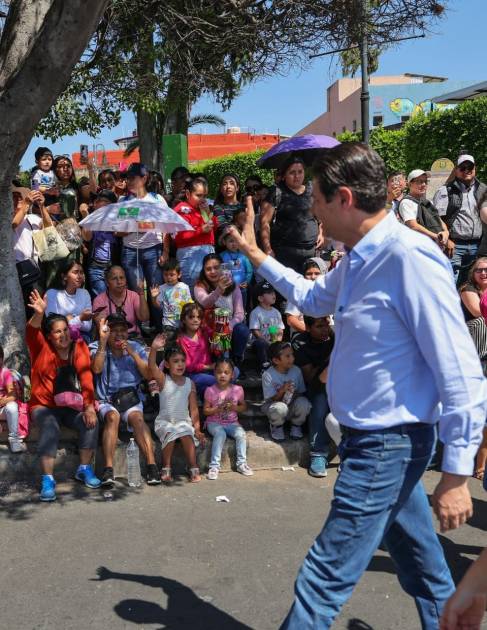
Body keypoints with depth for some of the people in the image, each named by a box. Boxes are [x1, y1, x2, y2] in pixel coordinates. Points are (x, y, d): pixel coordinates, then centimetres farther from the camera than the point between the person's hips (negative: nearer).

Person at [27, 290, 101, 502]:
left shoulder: (79, 348, -1)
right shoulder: (42, 349, -4)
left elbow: (86, 377, -12)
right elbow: (32, 333, -26)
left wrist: (89, 407, -26)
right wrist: (39, 314, -48)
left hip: (72, 406, 2)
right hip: (44, 405, -2)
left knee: (91, 422, -24)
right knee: (50, 427, -32)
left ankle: (84, 469, -5)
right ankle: (47, 480, -30)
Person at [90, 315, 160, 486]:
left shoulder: (136, 348, 10)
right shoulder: (97, 347, 5)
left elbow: (148, 375, -1)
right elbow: (97, 369, -16)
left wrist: (133, 354, -11)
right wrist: (103, 340, -18)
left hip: (131, 400, 1)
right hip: (107, 402, -1)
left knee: (137, 417, -29)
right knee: (112, 417, -32)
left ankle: (151, 465, -34)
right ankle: (108, 469, -38)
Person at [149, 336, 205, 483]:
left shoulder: (190, 383, 4)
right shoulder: (163, 380, -3)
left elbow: (194, 409, 6)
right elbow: (152, 366, -24)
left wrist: (197, 428, -4)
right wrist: (154, 349, -41)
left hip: (184, 421, 2)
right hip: (164, 421, -1)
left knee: (187, 435, -29)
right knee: (170, 434, -32)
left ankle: (194, 470, -18)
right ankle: (166, 470, -16)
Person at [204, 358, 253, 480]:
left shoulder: (237, 390, 0)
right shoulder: (210, 391, -5)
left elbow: (244, 407, 10)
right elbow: (205, 410, -1)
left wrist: (234, 407, -11)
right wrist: (217, 409, -19)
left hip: (232, 423, 2)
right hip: (214, 423, -2)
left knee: (241, 434, -26)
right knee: (220, 434, -34)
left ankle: (241, 463, -12)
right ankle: (214, 465, -31)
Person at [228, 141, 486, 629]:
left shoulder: (411, 259, -24)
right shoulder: (357, 258, 5)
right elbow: (313, 298, 28)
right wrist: (254, 255, 27)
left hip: (387, 445, -9)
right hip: (368, 438, 9)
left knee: (324, 577, -1)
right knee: (420, 564, 23)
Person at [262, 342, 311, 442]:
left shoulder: (296, 370, -8)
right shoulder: (268, 375, -18)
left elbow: (301, 392, 1)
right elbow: (271, 399, -16)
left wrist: (295, 394, -22)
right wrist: (282, 391, -33)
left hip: (292, 404, 3)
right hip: (275, 404, -3)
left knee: (304, 403, -30)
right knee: (280, 408, -38)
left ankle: (296, 425, 3)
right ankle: (277, 427, -1)